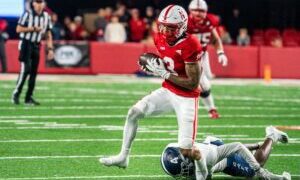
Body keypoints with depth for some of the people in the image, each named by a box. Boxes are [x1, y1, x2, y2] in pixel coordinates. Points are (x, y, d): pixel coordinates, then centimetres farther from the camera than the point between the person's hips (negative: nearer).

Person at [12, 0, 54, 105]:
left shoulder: (46, 17, 6)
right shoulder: (27, 15, -10)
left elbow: (48, 34, 11)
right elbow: (18, 29, -12)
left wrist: (50, 49, 4)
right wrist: (33, 28, -17)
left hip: (36, 45, 5)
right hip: (26, 44, -5)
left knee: (34, 72, 4)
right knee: (26, 69, -15)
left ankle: (29, 98, 9)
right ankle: (16, 94, -7)